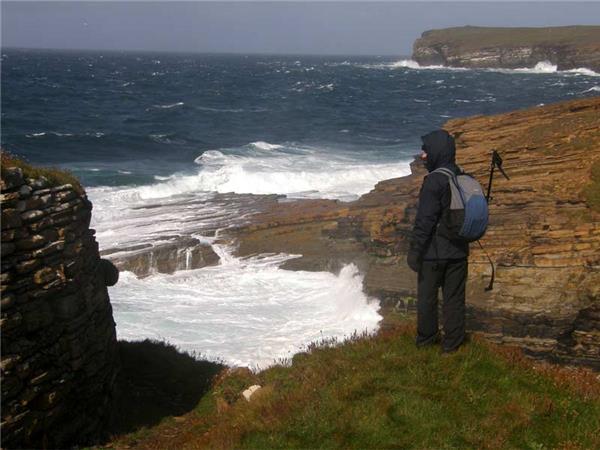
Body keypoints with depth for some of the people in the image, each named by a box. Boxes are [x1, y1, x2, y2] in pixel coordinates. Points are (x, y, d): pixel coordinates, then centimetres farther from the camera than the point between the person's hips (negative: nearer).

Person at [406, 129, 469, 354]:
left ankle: (426, 338, 23)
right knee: (454, 297, 11)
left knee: (427, 295, 10)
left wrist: (414, 250, -14)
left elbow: (424, 221, -20)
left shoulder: (434, 181, -18)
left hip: (434, 251, -6)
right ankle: (452, 342, 18)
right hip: (458, 251, 6)